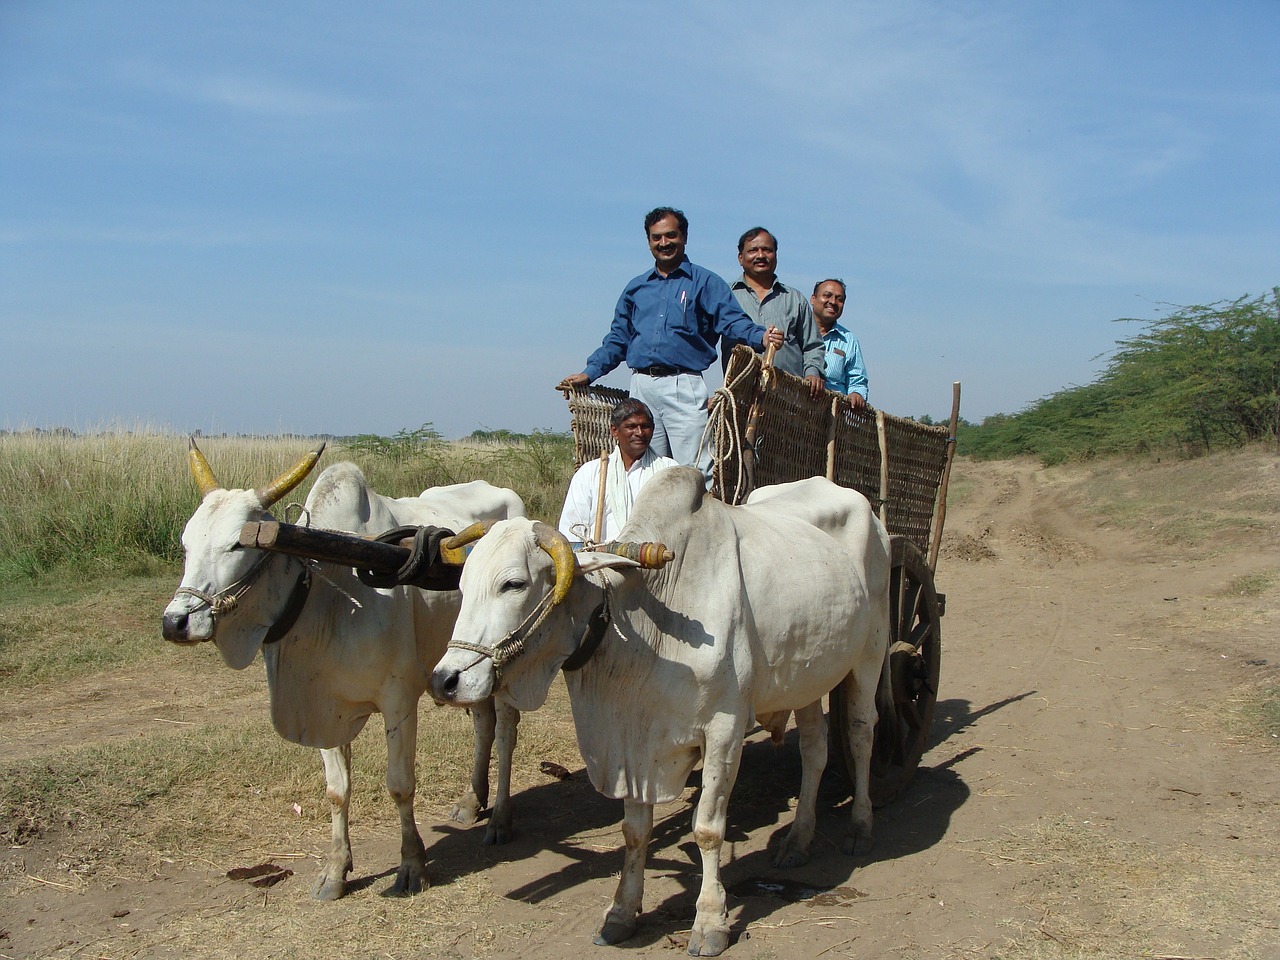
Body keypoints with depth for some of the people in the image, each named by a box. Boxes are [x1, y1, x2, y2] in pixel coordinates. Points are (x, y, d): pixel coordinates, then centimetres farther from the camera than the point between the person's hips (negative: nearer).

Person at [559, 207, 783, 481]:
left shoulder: (705, 283, 7)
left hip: (684, 386, -4)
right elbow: (618, 338, 23)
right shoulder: (636, 288, 20)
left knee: (694, 473, -11)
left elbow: (733, 321, -5)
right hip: (641, 385, 5)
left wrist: (760, 338, -25)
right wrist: (589, 373, 14)